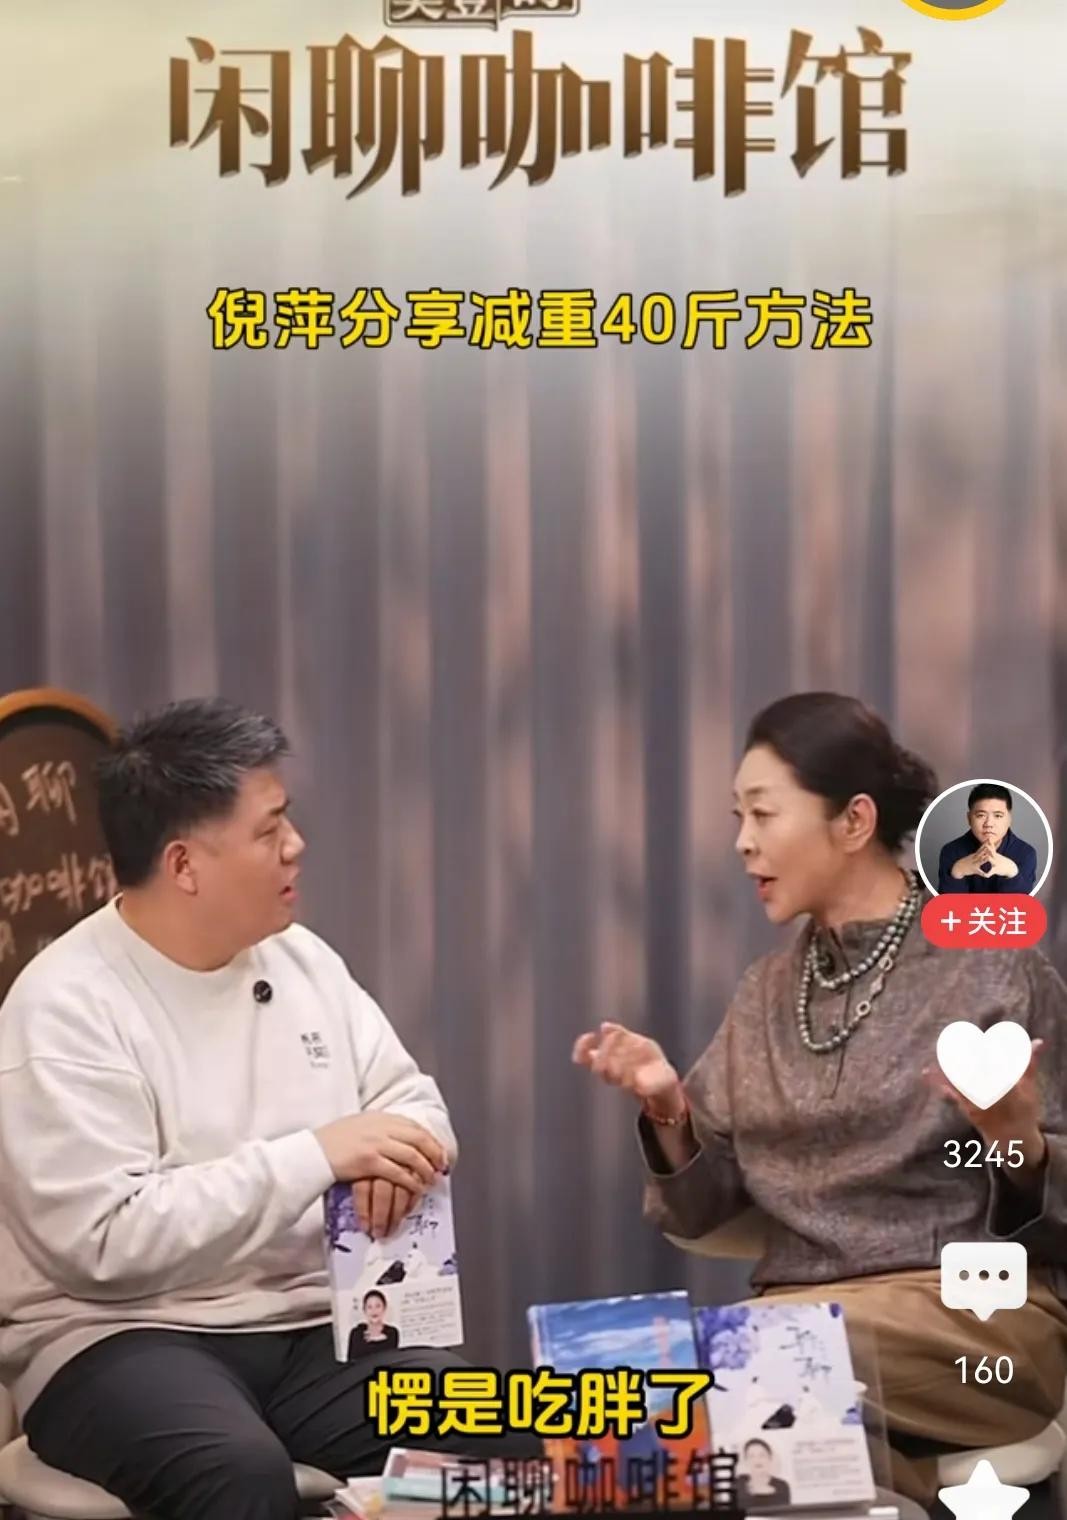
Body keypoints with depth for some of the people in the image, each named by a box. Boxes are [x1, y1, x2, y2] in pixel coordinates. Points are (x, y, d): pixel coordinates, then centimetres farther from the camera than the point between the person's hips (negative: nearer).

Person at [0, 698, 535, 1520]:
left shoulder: (301, 959, 8)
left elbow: (414, 1102, 14)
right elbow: (109, 1239, -21)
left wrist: (395, 1155, -12)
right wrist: (318, 1155, -23)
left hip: (310, 1329, 6)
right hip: (123, 1340, -5)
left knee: (504, 1441, -20)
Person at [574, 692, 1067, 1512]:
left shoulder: (996, 966, -3)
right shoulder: (767, 993, 13)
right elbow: (702, 1209, 13)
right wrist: (669, 1111, -5)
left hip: (977, 1308, -5)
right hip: (804, 1318, 5)